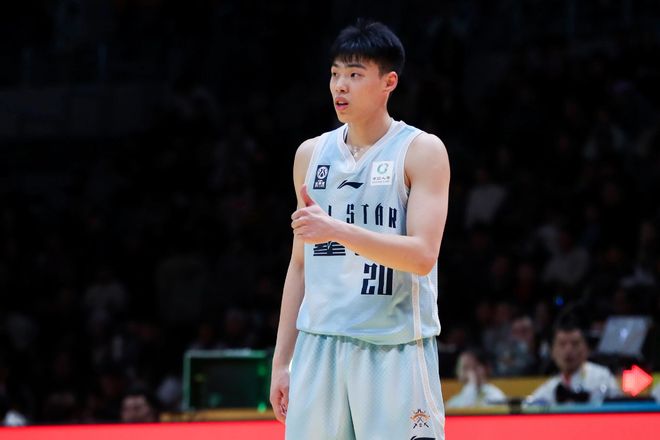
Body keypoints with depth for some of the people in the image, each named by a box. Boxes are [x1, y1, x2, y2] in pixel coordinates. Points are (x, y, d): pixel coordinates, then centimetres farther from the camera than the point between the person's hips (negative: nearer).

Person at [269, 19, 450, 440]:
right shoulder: (312, 154, 13)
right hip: (319, 345, 5)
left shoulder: (421, 150, -3)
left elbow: (422, 256, -14)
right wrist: (282, 360, 13)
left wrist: (336, 230, -24)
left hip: (396, 350, -5)